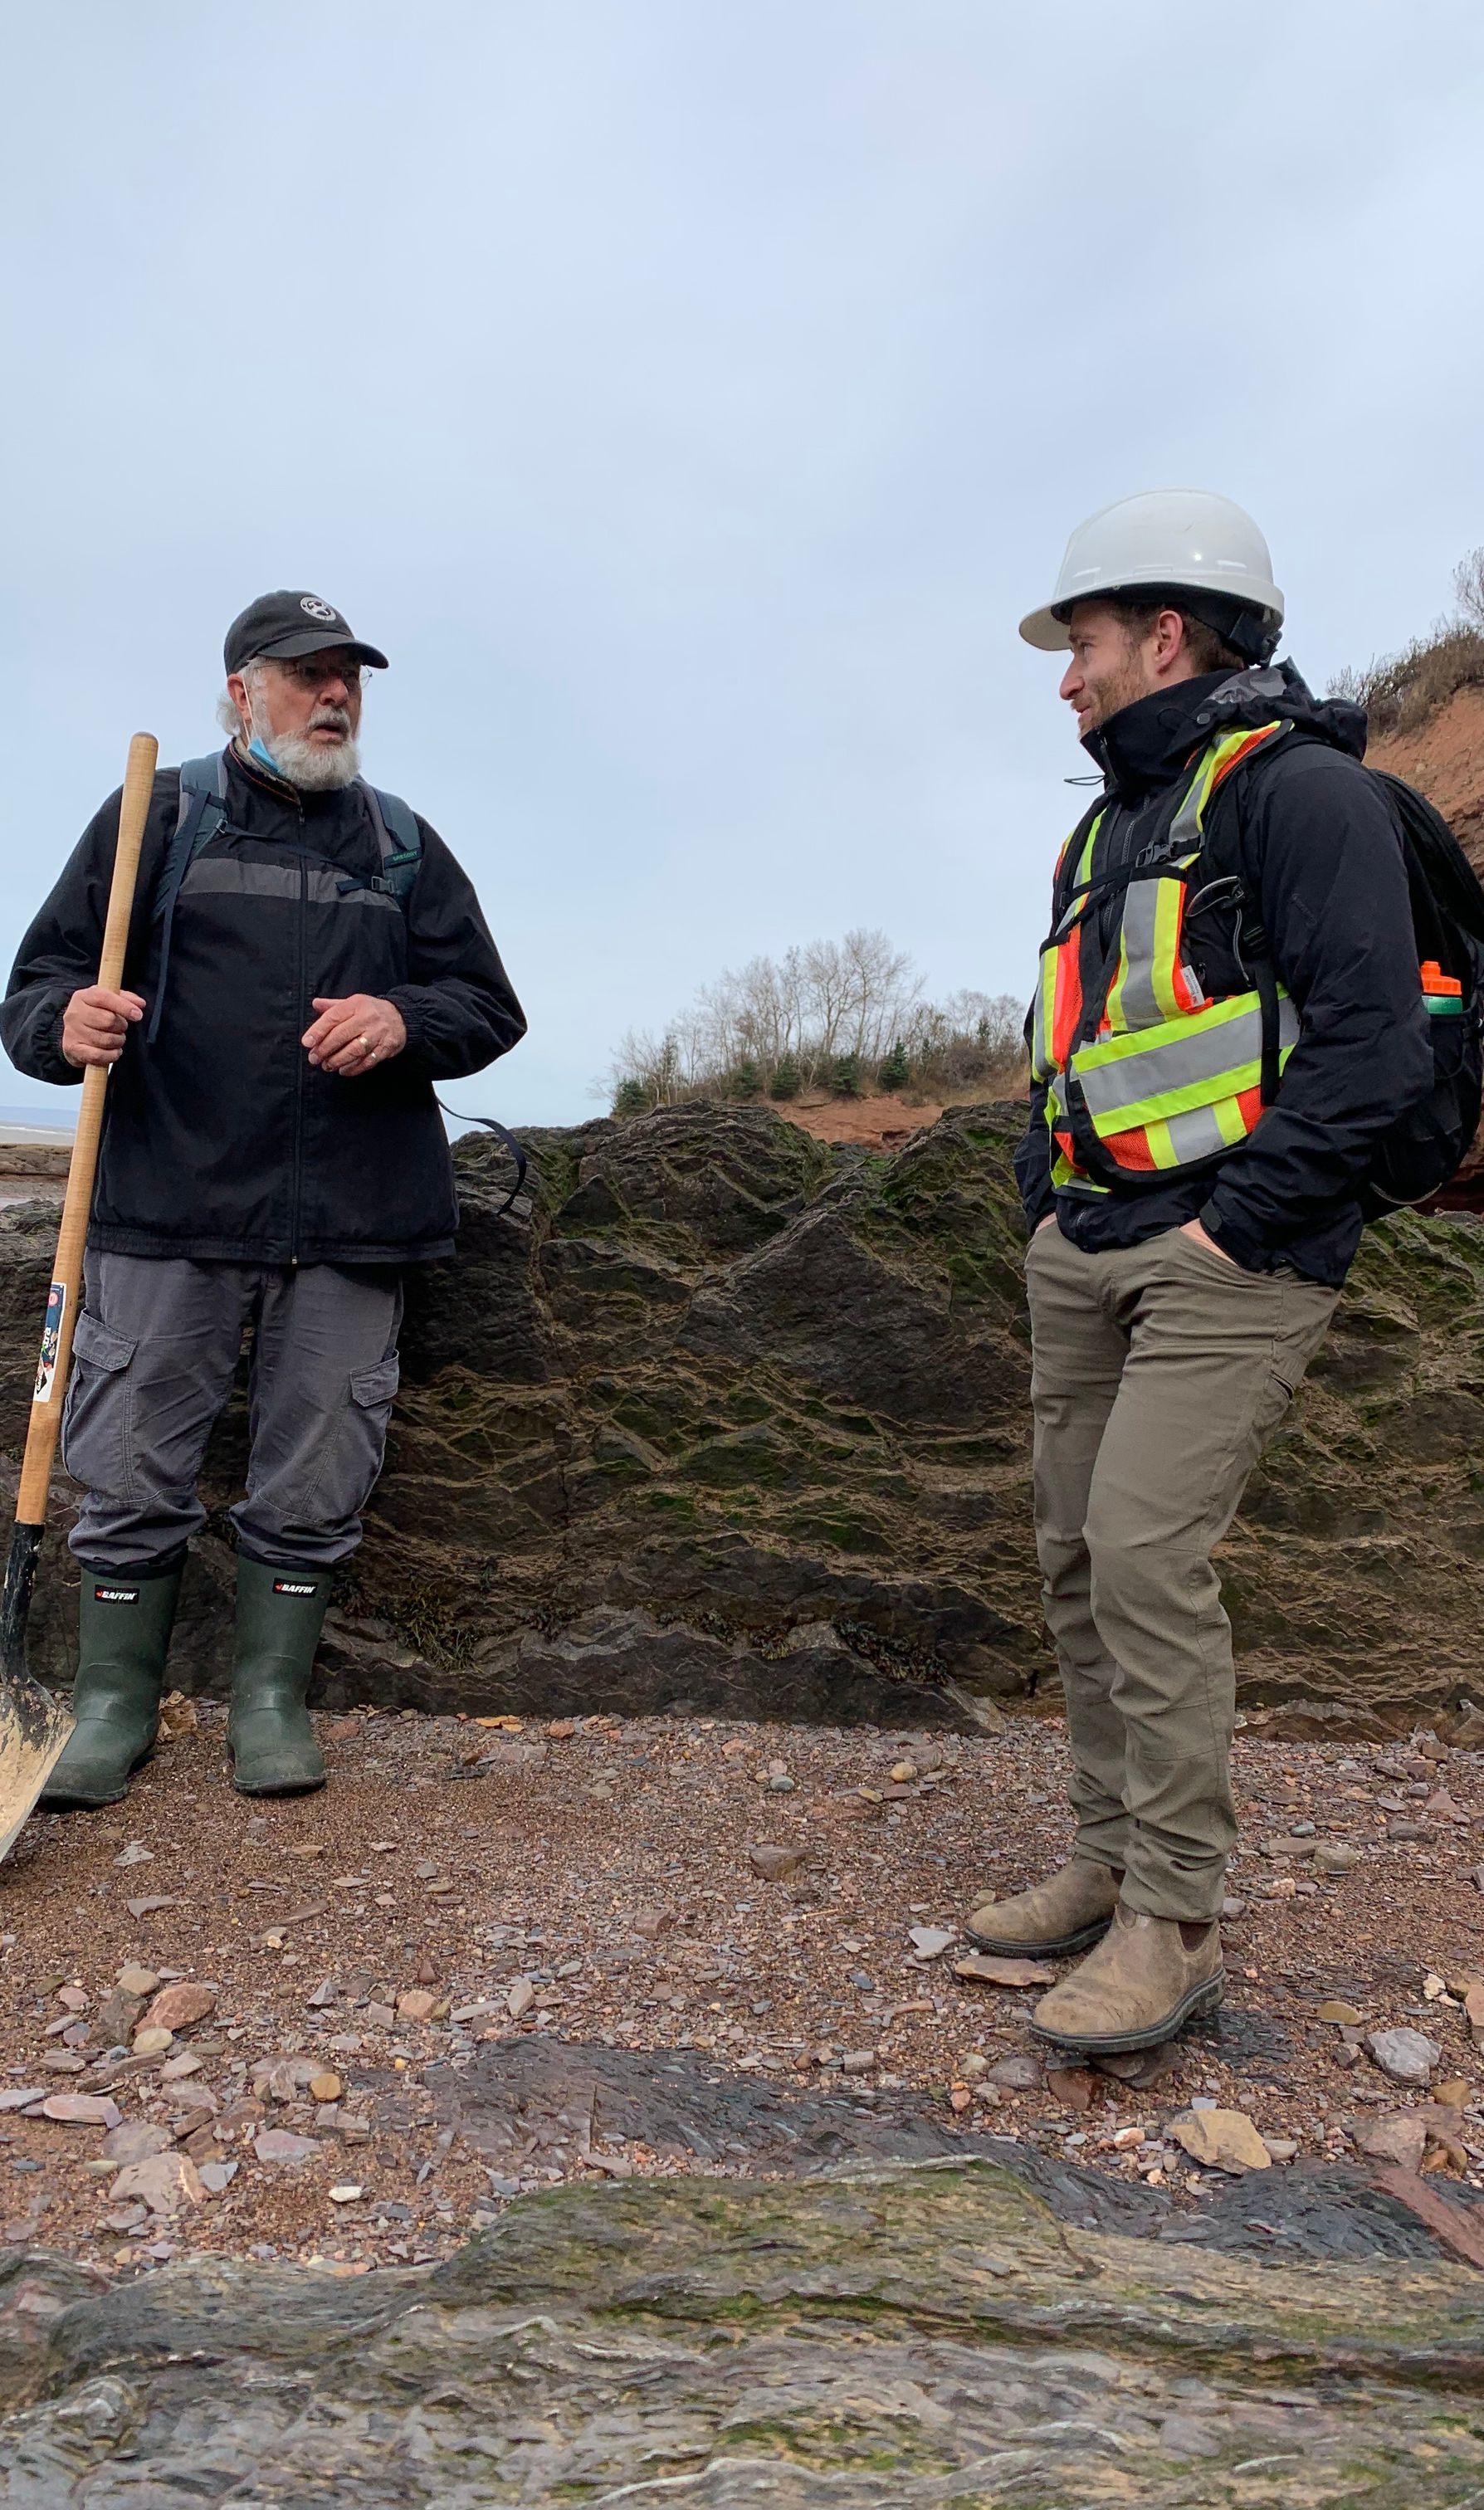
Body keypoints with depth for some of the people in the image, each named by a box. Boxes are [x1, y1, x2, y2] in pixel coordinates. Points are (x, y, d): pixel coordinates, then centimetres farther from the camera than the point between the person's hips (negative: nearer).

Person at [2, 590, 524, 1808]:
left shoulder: (404, 843, 17)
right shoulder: (155, 817, 11)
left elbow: (490, 1007, 13)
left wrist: (405, 1021, -9)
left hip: (351, 1215, 2)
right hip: (168, 1205, -1)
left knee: (313, 1485, 5)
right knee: (134, 1472, 2)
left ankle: (272, 1702, 19)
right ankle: (115, 1705, 18)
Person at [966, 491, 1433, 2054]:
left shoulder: (1296, 787, -6)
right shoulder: (1107, 827, 21)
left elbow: (1372, 1037, -16)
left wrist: (1237, 1220, -18)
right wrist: (1044, 1199, 12)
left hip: (1223, 1259, -9)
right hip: (1081, 1258, 9)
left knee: (1146, 1558, -13)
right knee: (1077, 1559, 9)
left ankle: (1174, 1922, 2)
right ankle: (1113, 1862, 23)